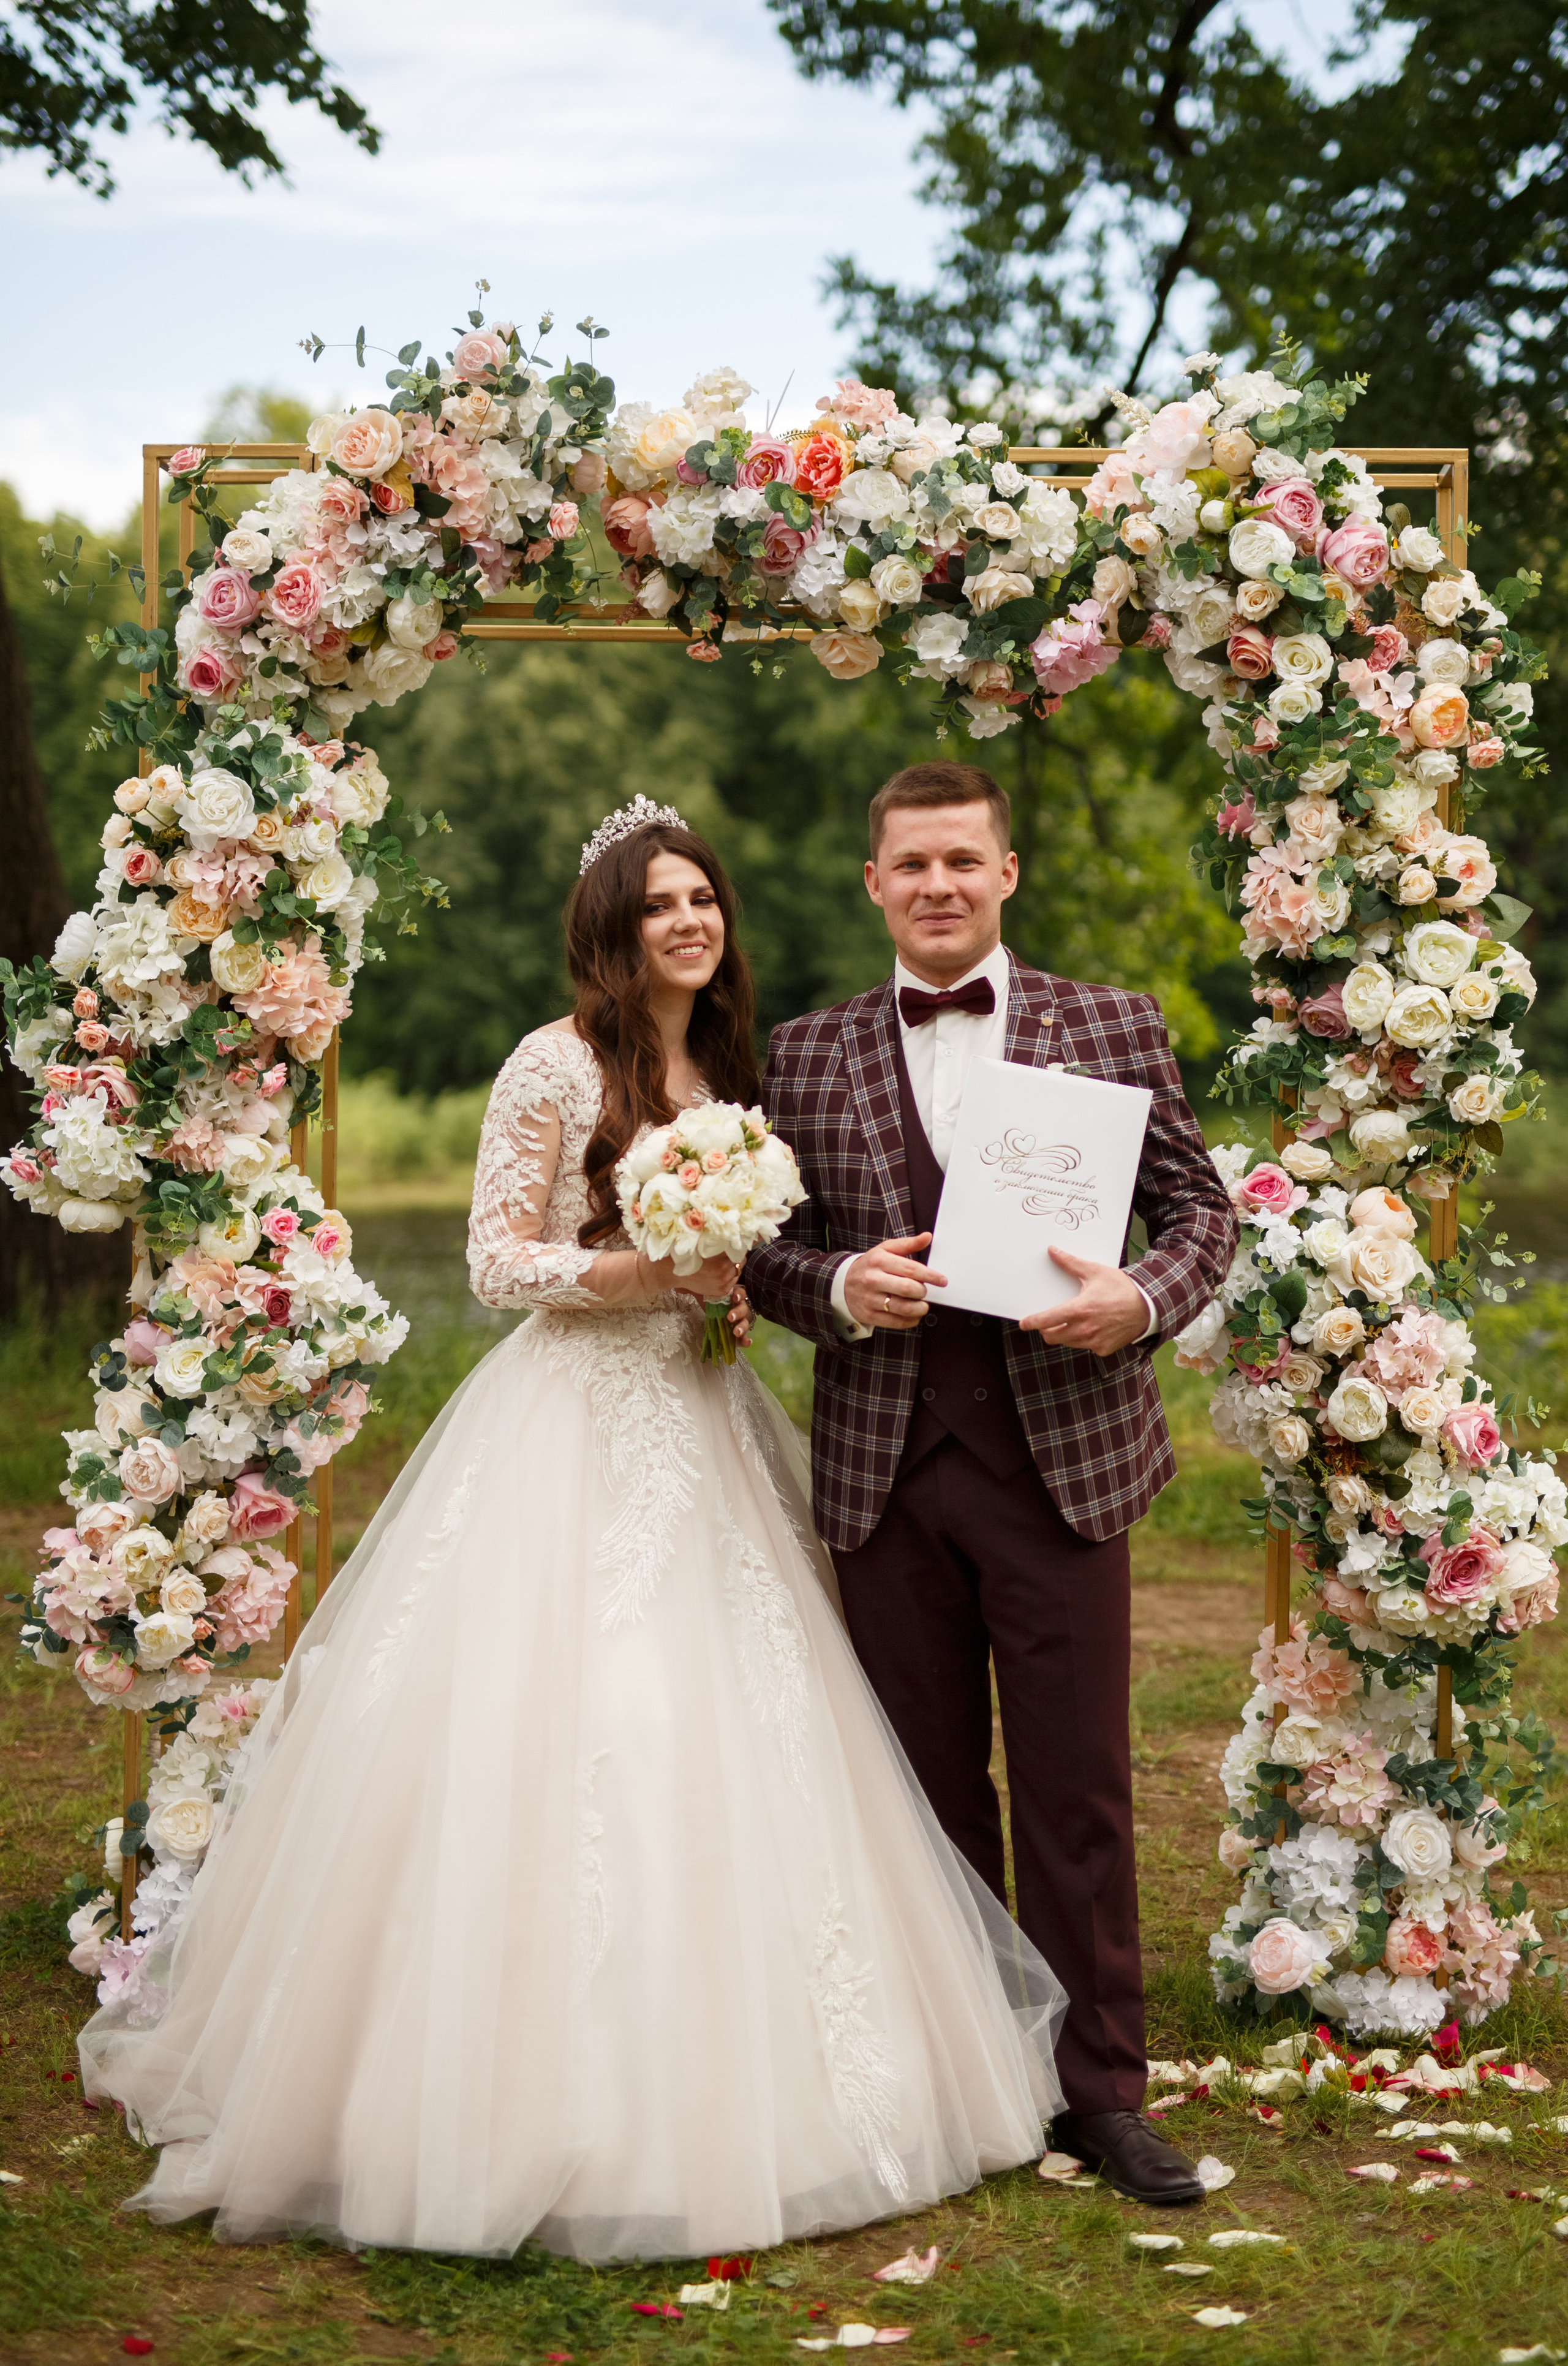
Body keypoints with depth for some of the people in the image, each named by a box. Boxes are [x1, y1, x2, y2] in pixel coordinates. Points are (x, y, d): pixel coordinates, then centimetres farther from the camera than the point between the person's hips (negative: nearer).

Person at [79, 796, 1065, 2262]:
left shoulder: (728, 1072, 15)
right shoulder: (557, 1064, -6)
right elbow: (495, 1261, -8)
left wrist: (742, 1280, 4)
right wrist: (635, 1271, -18)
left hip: (702, 1427, 7)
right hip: (576, 1426, -7)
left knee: (726, 1744, 6)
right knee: (556, 1736, -8)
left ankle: (715, 2086, 16)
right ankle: (542, 2089, 3)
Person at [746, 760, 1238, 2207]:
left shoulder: (1112, 1029, 5)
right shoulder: (808, 1056, 8)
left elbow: (1200, 1207, 6)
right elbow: (768, 1253, 9)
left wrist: (1145, 1303, -14)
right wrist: (839, 1288, -12)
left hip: (1061, 1457, -1)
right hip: (888, 1474, 2)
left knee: (1079, 1789, 2)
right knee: (929, 1791, 11)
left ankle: (1102, 2089, 14)